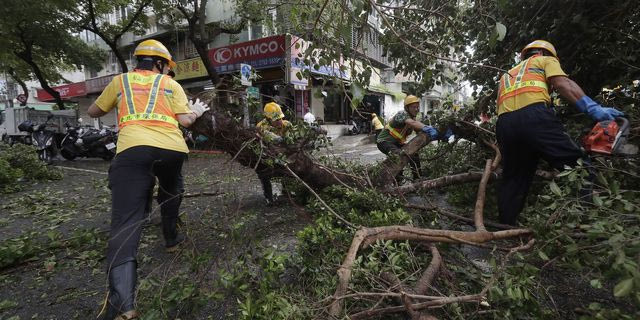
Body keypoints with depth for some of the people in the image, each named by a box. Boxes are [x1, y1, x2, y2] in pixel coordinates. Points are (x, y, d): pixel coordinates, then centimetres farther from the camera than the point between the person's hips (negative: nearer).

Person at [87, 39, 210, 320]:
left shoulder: (120, 80, 25)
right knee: (170, 194, 31)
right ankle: (171, 238, 47)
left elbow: (93, 112, 34)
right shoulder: (170, 84, 21)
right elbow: (185, 120, 11)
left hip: (133, 148, -1)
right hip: (172, 148, 1)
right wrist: (196, 112, 32)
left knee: (126, 221, -8)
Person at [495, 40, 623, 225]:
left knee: (513, 182, 10)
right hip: (534, 116, -4)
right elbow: (562, 84, 4)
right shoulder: (545, 60, 26)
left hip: (505, 123, 5)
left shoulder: (506, 76, 39)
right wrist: (594, 109, -7)